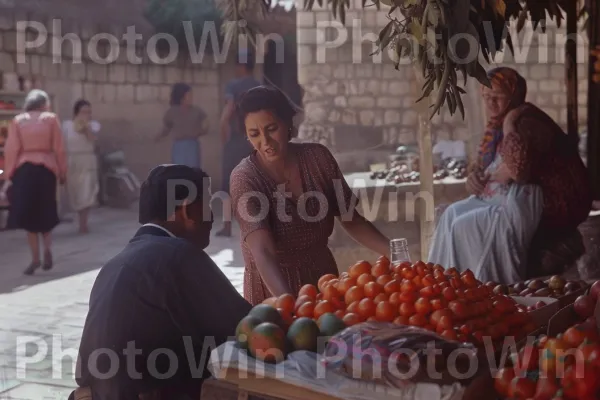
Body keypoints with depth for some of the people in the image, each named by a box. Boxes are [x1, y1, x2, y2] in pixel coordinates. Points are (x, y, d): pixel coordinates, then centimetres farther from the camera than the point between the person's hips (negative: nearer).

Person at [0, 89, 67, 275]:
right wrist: (62, 172, 9)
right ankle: (47, 248, -3)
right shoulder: (51, 118, 3)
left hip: (24, 170, 0)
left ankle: (35, 258, 6)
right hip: (46, 169, 0)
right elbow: (59, 148, 0)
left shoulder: (17, 120, 5)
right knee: (45, 212, 17)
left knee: (28, 213, 8)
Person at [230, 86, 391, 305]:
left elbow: (351, 219, 0)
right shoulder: (245, 178, -20)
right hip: (273, 290, -3)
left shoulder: (317, 157, -9)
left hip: (323, 279, 4)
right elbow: (262, 251, -31)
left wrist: (395, 252, -14)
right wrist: (288, 301, -46)